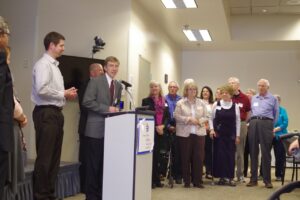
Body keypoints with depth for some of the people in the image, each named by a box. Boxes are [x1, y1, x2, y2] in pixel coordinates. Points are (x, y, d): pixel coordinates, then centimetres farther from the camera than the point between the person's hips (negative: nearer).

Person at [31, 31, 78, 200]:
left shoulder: (54, 65, 19)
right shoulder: (43, 64, -10)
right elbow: (41, 89, -23)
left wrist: (66, 95, 6)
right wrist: (64, 94, -13)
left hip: (56, 113, 10)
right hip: (46, 113, -10)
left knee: (54, 157, 12)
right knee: (44, 157, -4)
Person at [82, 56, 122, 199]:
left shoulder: (118, 85, 14)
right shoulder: (95, 81, -6)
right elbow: (87, 102, -14)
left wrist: (116, 109, 0)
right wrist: (107, 108, -18)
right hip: (96, 129, -6)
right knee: (93, 164, 0)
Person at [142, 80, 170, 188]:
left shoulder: (164, 102, 14)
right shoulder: (146, 101, 1)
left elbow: (167, 116, 9)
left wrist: (163, 126, -10)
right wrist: (155, 127, -13)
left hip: (161, 131, 4)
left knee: (158, 155, 8)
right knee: (152, 155, -6)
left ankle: (157, 179, 16)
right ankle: (151, 180, 1)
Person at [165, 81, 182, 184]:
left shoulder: (180, 100, 6)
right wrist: (168, 126, -6)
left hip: (178, 129, 0)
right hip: (168, 128, 0)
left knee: (178, 152, -1)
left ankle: (178, 175, 6)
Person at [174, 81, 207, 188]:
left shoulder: (201, 103, 10)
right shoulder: (180, 103, 3)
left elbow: (205, 117, 8)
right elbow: (177, 116, -4)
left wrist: (199, 121, -11)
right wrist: (188, 119, -15)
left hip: (199, 133, 2)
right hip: (184, 133, -2)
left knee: (199, 157, 0)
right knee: (185, 157, 2)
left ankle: (197, 181, 9)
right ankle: (186, 181, 12)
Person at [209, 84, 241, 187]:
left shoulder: (235, 106, 3)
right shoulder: (216, 104, 2)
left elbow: (238, 121, 5)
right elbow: (211, 118, 7)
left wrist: (237, 135, 2)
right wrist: (212, 129, -6)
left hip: (230, 134, 1)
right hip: (218, 134, 0)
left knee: (230, 155, 0)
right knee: (219, 154, -1)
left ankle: (229, 177, 8)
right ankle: (222, 176, 9)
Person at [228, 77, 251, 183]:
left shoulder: (245, 98, 1)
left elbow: (248, 112, 10)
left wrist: (244, 122, 4)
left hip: (241, 125, 0)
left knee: (240, 150, 8)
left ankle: (240, 175, 16)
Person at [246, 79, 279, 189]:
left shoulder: (273, 99, 8)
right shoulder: (253, 98, 18)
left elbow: (276, 114, 11)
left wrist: (270, 125, 11)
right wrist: (253, 121, 14)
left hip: (266, 123, -3)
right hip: (253, 123, 3)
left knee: (266, 152, -5)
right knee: (253, 152, 3)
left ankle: (267, 180, 0)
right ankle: (253, 179, 8)